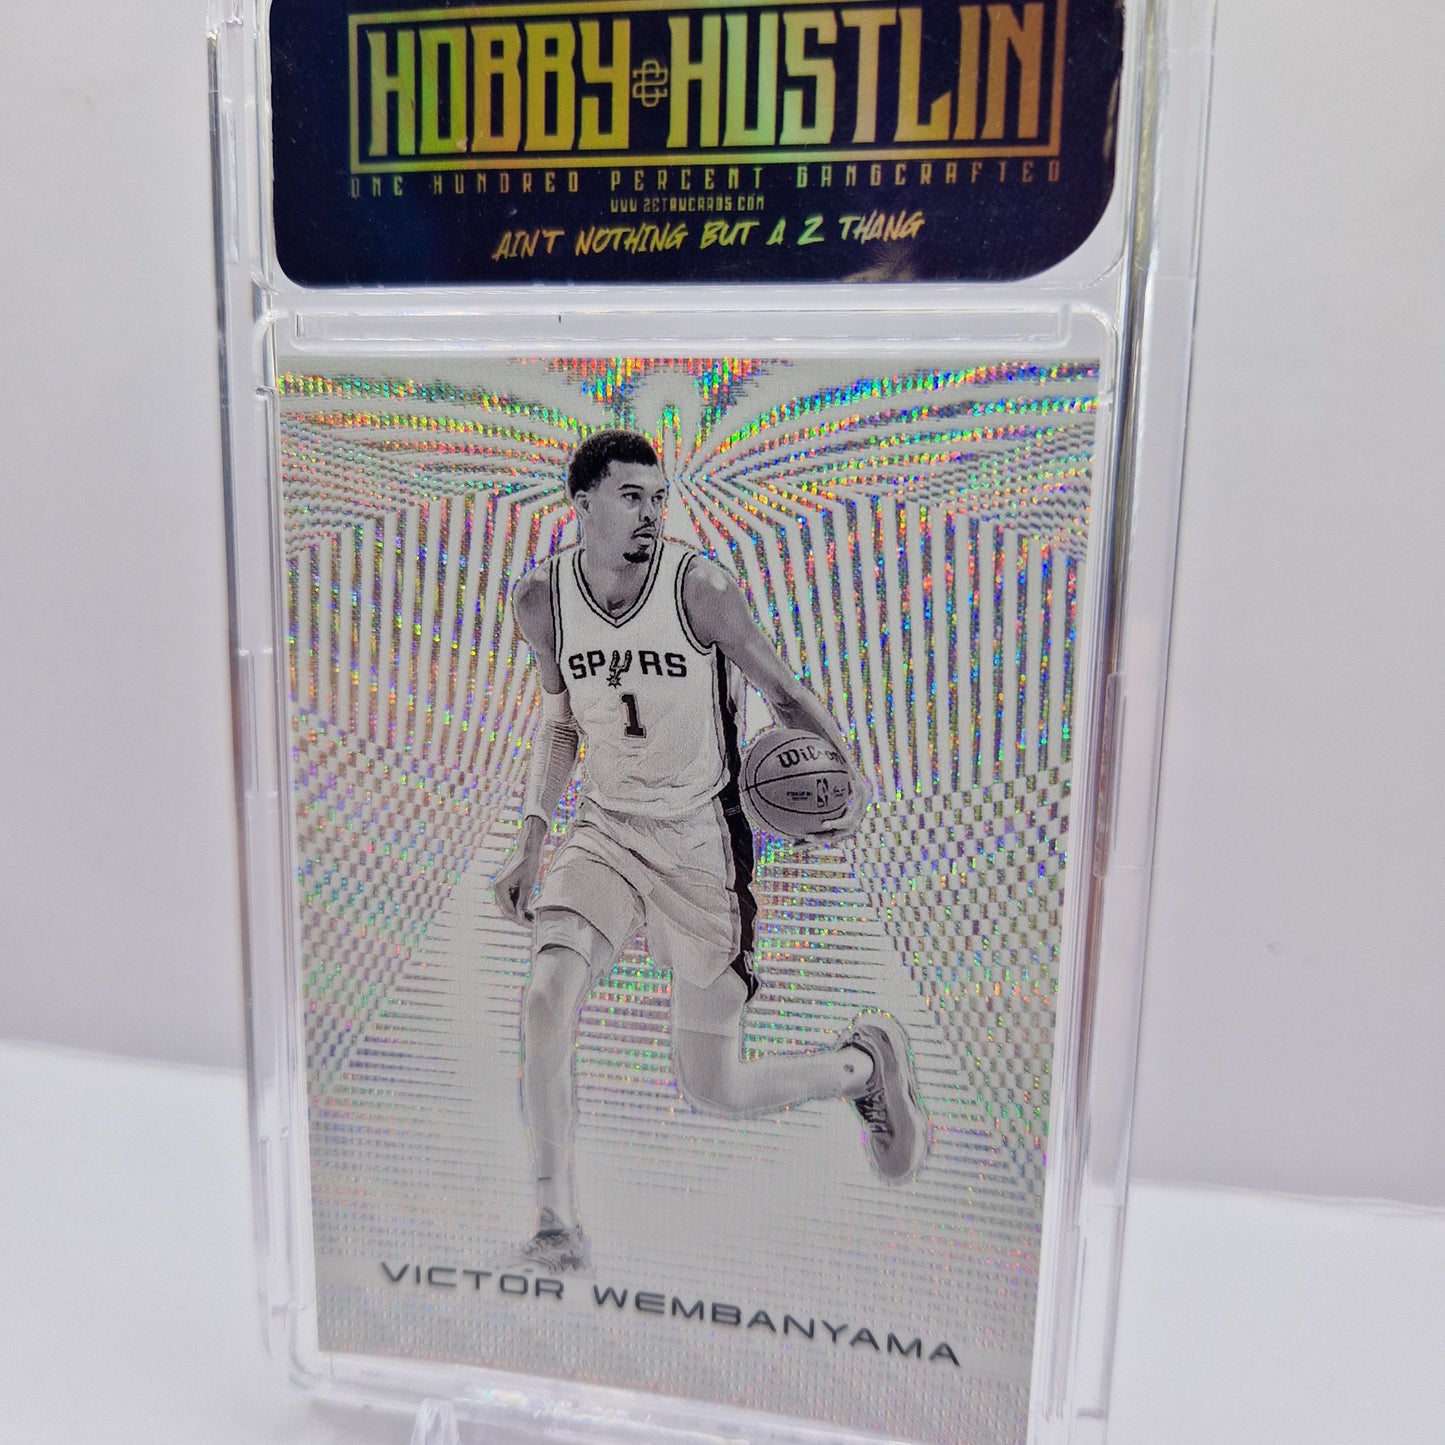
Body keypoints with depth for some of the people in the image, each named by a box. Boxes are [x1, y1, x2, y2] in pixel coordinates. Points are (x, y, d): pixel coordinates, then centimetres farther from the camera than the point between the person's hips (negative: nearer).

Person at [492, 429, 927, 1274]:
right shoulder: (541, 601, -3)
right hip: (605, 834, 4)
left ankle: (866, 1061, 33)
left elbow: (785, 692, -7)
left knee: (715, 1092, 3)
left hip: (702, 845, -3)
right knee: (547, 999, -22)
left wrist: (846, 770, -26)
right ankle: (558, 1227, -2)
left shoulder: (701, 589, -16)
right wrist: (533, 839, 6)